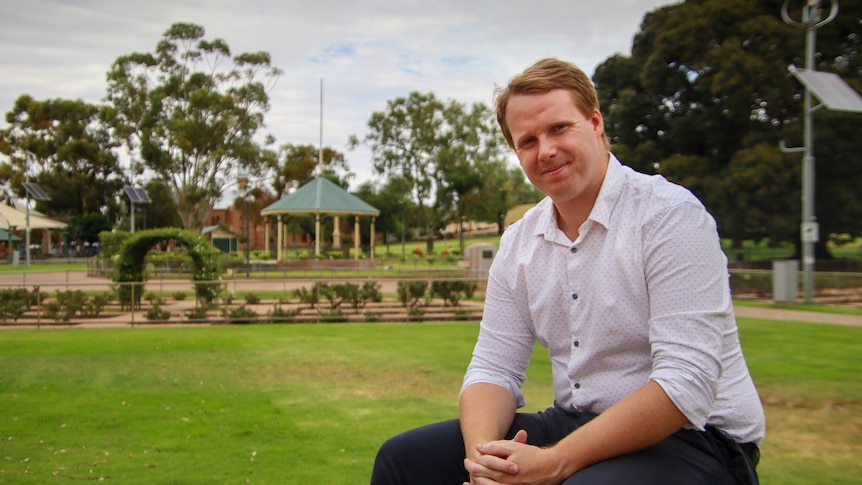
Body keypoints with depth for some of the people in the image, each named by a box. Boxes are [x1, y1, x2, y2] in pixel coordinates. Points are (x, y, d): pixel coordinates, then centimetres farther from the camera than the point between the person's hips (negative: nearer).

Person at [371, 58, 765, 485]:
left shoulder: (670, 214, -15)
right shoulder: (518, 243, 6)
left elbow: (686, 384, -22)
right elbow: (494, 367, 4)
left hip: (691, 436, -6)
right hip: (573, 427, 6)